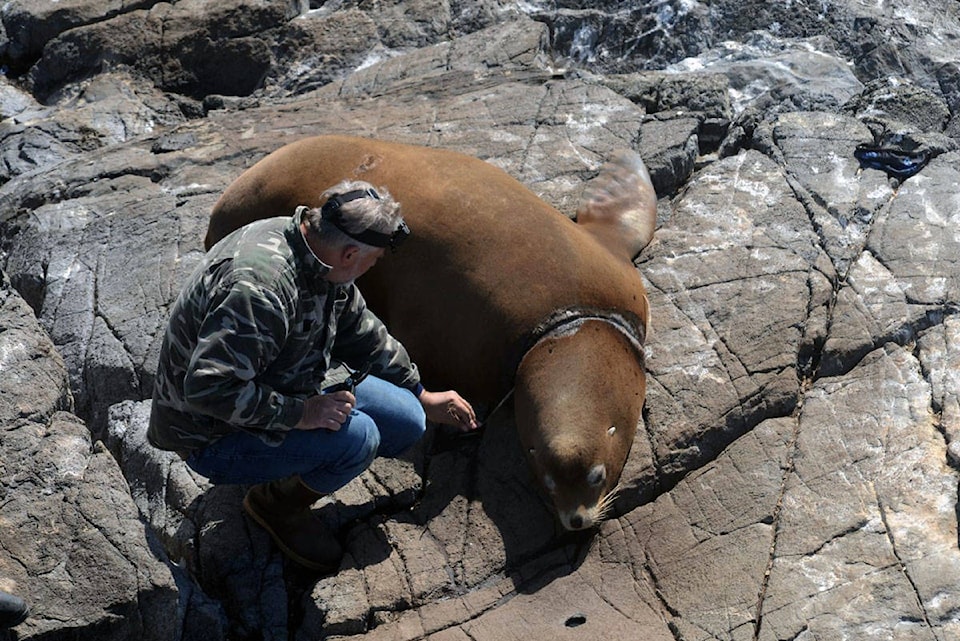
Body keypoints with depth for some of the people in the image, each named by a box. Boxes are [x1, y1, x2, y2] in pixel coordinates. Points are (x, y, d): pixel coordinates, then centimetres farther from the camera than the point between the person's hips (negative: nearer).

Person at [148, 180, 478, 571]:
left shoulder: (319, 254, -4)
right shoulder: (260, 287, -35)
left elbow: (360, 330, 11)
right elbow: (208, 388, -35)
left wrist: (421, 396, 19)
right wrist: (299, 413, -31)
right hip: (213, 436, -9)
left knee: (407, 421, -1)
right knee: (356, 436, -28)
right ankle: (277, 504, 2)